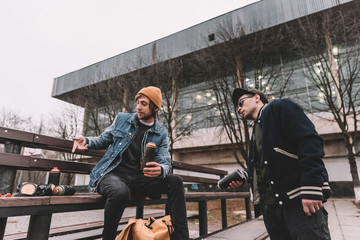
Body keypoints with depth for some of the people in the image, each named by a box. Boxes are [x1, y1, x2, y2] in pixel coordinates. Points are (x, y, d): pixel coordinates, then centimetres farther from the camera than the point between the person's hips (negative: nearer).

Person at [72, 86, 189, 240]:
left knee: (176, 182, -21)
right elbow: (103, 140, 20)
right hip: (112, 173, -1)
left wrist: (161, 170, -25)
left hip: (138, 179, 2)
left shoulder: (161, 134, 9)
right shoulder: (122, 119, 11)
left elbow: (166, 163, 1)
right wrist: (86, 141, -3)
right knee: (121, 192, -38)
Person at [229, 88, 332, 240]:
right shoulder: (256, 131, 24)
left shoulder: (280, 107, 1)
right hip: (270, 205, 8)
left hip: (297, 200, -8)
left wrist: (311, 189, -21)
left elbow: (310, 142, -13)